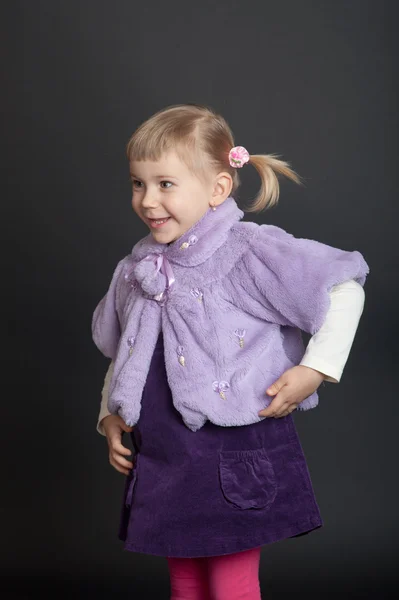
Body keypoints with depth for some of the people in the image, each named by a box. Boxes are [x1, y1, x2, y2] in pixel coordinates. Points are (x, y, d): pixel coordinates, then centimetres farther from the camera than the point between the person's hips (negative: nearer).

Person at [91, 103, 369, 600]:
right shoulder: (136, 270, 7)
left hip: (237, 460, -6)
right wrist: (111, 414, 9)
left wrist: (316, 369, -16)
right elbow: (121, 357, 21)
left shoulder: (251, 251, -14)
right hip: (163, 461, 6)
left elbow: (343, 289, -13)